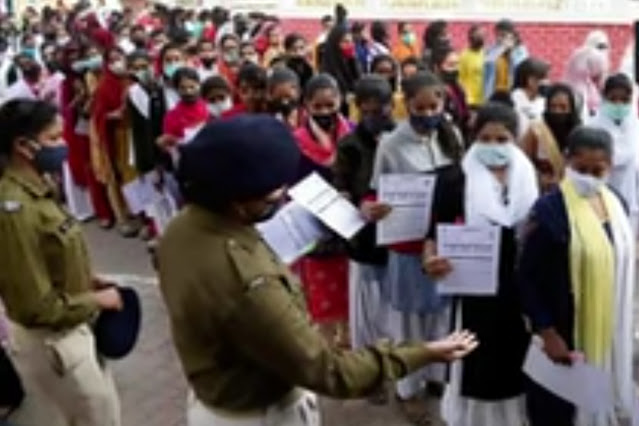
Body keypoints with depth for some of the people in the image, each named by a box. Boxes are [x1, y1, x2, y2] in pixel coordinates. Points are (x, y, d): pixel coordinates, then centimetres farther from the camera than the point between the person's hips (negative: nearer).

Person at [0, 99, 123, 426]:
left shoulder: (36, 188, 1)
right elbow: (37, 306, -26)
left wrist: (86, 280, 2)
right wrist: (96, 300, -15)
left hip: (66, 331, 9)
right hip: (51, 341, -9)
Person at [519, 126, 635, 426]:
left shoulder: (616, 205, 4)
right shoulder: (549, 209, -16)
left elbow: (623, 264, 14)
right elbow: (527, 277, -15)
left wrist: (627, 330, 13)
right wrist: (547, 334, -19)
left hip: (612, 333, 6)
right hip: (566, 333, -6)